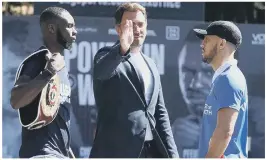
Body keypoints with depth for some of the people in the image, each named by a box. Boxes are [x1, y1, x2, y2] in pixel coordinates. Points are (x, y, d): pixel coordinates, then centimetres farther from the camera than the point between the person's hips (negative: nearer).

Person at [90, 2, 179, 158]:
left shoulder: (151, 65, 20)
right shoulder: (109, 56, -1)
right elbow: (100, 71, -26)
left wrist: (172, 153, 12)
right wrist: (122, 50, -45)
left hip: (151, 150, 7)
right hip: (117, 150, -7)